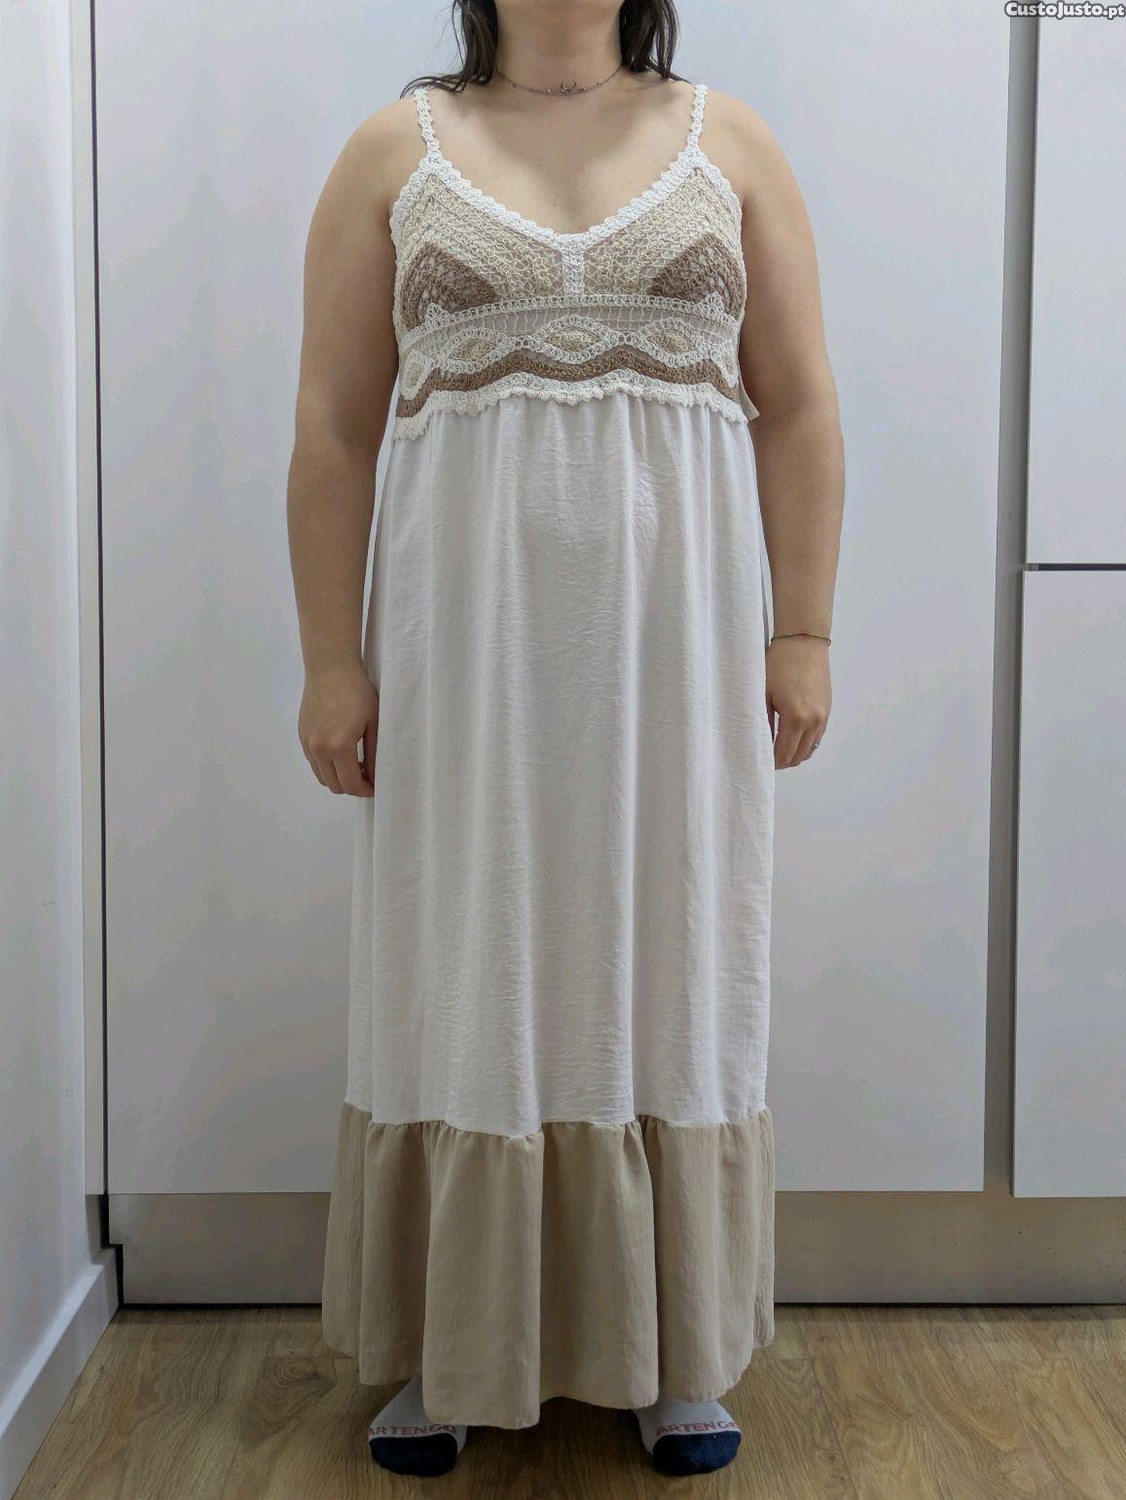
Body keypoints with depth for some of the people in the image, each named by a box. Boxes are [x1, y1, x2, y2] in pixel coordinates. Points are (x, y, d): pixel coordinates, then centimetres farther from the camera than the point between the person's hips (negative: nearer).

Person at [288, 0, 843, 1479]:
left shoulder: (728, 142, 10)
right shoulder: (396, 152, 8)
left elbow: (801, 413, 5)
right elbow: (332, 433, 3)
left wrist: (804, 631, -3)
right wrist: (331, 659, -3)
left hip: (675, 635, 1)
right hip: (468, 635, 0)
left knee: (671, 964, 6)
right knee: (463, 970, 5)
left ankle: (677, 1353, 21)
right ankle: (447, 1351, 20)